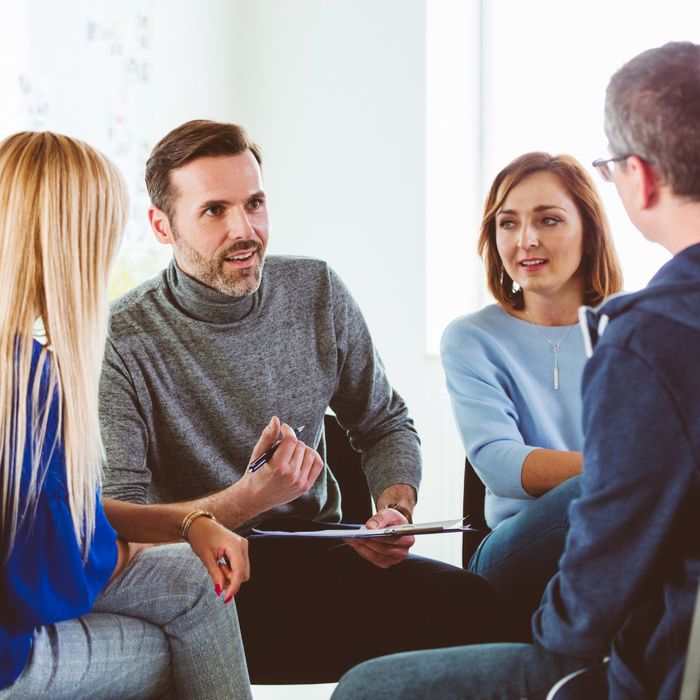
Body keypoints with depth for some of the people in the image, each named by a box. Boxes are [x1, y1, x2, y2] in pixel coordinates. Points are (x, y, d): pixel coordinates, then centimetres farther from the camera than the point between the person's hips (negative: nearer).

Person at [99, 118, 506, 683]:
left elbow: (386, 425, 16)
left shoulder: (317, 292, 5)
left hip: (318, 553, 3)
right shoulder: (120, 344, -10)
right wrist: (249, 499, -27)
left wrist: (395, 510, -4)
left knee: (474, 604, -24)